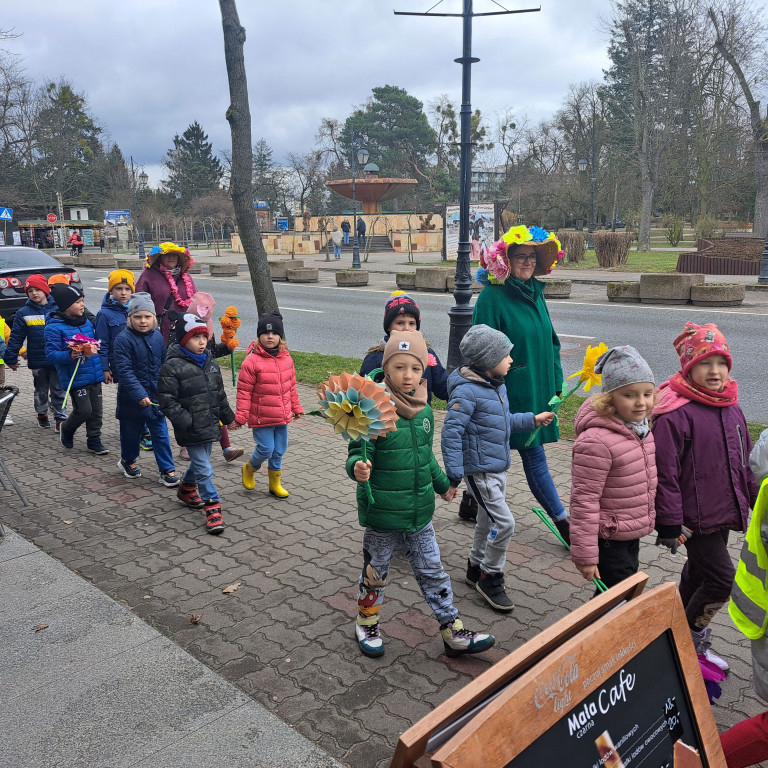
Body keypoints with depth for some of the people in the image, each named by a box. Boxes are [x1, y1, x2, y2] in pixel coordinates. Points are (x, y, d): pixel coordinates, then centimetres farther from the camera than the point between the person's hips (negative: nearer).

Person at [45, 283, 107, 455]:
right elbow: (51, 354, -16)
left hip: (94, 374, 7)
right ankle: (67, 429, 24)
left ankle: (94, 440, 25)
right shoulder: (54, 327, -12)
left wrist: (95, 348, 3)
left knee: (96, 409, 10)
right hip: (75, 377, -6)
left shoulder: (87, 322, 8)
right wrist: (70, 355, -29)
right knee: (84, 410, -7)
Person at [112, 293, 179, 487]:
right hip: (132, 398, -4)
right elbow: (124, 371, -20)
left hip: (155, 396, 4)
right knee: (131, 431, 14)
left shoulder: (157, 337, 2)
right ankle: (128, 461, 39)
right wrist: (139, 395, -26)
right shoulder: (123, 339, -15)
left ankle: (167, 470, 11)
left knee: (160, 433, 5)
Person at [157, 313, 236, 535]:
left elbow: (220, 394, 17)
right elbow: (167, 401, -16)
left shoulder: (211, 364, 7)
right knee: (204, 469, -5)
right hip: (191, 431, -7)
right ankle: (213, 508, 6)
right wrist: (187, 422, -19)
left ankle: (187, 488, 49)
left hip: (209, 425, 7)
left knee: (199, 463, 23)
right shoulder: (172, 366, -16)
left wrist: (228, 417, 20)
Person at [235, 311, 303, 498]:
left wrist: (296, 407, 20)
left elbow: (291, 386, 15)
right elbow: (244, 390, -11)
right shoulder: (252, 361, -14)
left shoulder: (286, 359, 3)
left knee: (279, 450, 12)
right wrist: (241, 415, -12)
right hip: (261, 417, -5)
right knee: (266, 449, -4)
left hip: (282, 416, 6)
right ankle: (249, 469, 27)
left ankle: (275, 483, 29)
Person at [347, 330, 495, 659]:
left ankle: (454, 634, 28)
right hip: (382, 514, -5)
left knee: (433, 573, 15)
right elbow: (359, 454, -19)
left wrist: (442, 484, 28)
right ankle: (367, 624, 40)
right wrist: (358, 468, -42)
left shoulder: (424, 411, 0)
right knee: (375, 573, 16)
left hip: (420, 512, 5)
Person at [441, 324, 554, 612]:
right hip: (480, 470, -9)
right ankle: (490, 579, 10)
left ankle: (476, 568, 39)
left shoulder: (497, 385, 7)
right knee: (504, 523, -9)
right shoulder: (467, 390, -22)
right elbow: (451, 432, -23)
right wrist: (454, 475, -25)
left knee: (488, 522, 20)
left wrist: (532, 419, 19)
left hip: (498, 468, 9)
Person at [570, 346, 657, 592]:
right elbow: (584, 500, -24)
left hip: (632, 536, 9)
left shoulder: (640, 429, 3)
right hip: (608, 541, -9)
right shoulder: (596, 441, -26)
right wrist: (585, 553, -20)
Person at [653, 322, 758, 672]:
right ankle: (687, 642, 15)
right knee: (721, 578, -6)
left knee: (697, 575, 20)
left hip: (724, 512, 8)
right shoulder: (675, 414, -21)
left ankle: (692, 643, 38)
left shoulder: (732, 409, 5)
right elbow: (665, 473, -20)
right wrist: (669, 523, -18)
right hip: (694, 517, -8)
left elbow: (746, 462, 16)